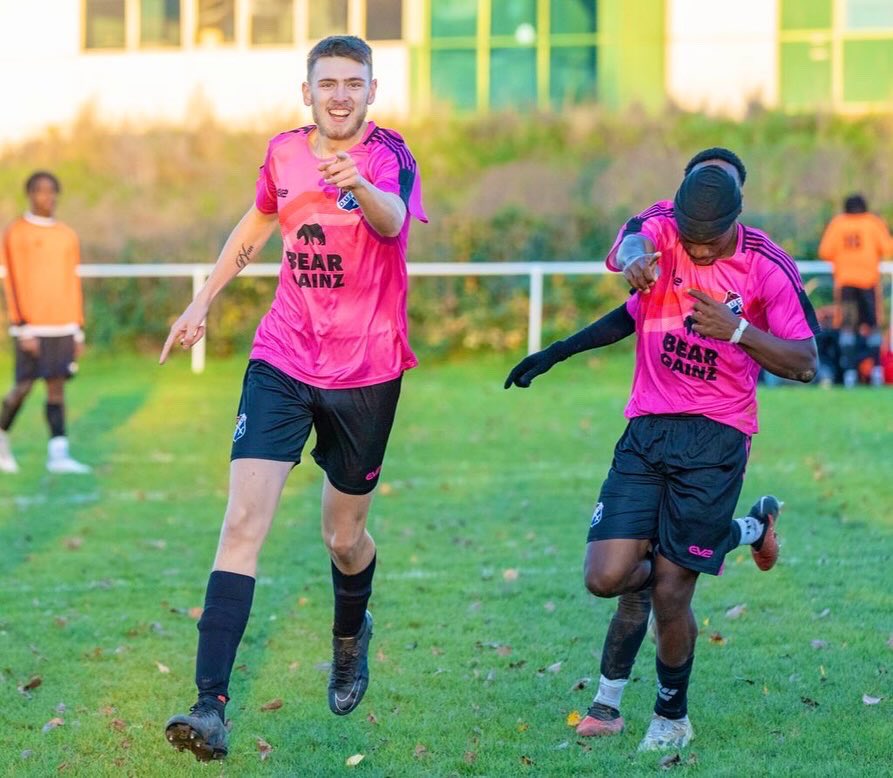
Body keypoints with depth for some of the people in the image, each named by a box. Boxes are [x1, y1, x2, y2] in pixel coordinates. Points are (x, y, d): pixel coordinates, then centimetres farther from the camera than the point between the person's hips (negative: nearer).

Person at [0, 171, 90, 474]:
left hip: (63, 326, 4)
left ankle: (58, 454, -5)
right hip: (32, 329, -4)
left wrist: (79, 330, 12)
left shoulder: (67, 236, 12)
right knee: (25, 385, -3)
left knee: (57, 385, -1)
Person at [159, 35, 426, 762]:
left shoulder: (389, 155, -12)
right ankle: (211, 704, -18)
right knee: (243, 522, -13)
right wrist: (204, 300, 24)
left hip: (366, 373, -2)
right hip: (282, 361, 2)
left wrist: (359, 187, -57)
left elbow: (393, 220, -36)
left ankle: (351, 635, 46)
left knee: (344, 535, 11)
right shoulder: (284, 153, 2)